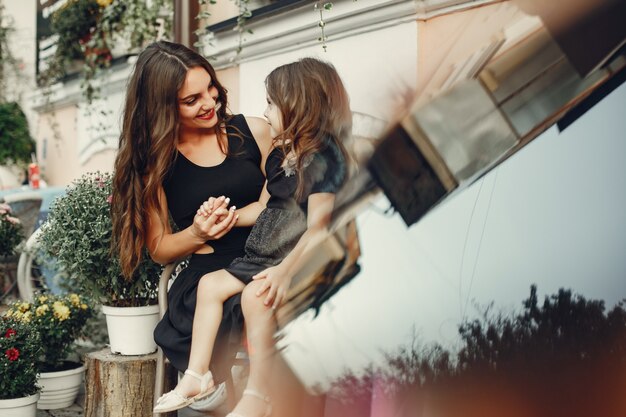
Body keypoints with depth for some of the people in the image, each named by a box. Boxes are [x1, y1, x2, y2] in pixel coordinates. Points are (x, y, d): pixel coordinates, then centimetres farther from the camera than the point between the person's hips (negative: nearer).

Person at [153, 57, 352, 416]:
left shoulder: (324, 158, -15)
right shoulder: (279, 154, 14)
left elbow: (318, 228, -23)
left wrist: (286, 271, -32)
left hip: (299, 258, -10)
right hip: (264, 256, 10)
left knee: (257, 295, -31)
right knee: (211, 283, 5)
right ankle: (198, 374, 10)